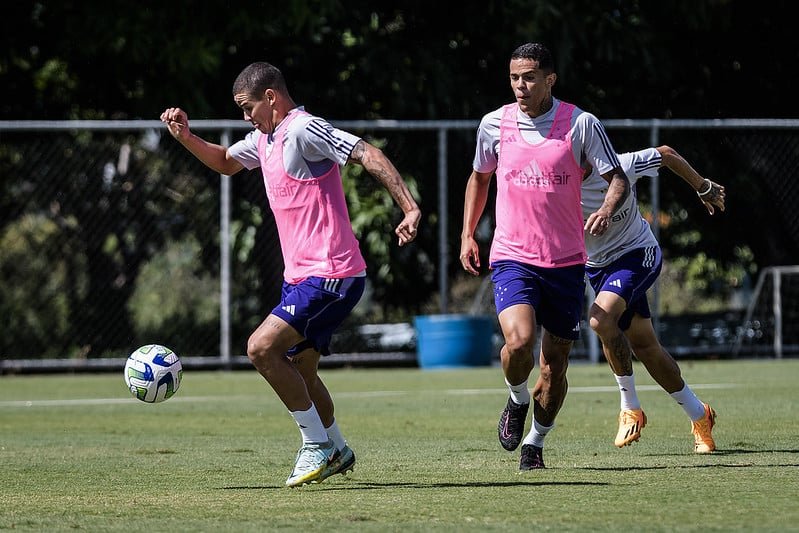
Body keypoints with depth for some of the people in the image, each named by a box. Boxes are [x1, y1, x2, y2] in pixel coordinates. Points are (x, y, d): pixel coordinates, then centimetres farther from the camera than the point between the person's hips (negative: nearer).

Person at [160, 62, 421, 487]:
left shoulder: (302, 130, -14)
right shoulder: (265, 138, 15)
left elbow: (368, 155, -23)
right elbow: (226, 162, 35)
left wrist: (409, 208, -32)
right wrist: (185, 137, 17)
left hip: (330, 274, -10)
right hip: (303, 275, 10)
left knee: (261, 348, -17)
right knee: (299, 369, 15)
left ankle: (317, 444, -9)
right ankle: (336, 451, 32)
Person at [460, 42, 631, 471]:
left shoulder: (581, 124, -4)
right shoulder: (495, 124, 2)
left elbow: (618, 179, -3)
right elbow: (479, 177, 20)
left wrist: (606, 210, -24)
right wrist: (467, 235, 13)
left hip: (566, 263, 0)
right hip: (512, 258, 0)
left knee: (555, 368, 5)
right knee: (519, 341, -24)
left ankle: (534, 443, 27)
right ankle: (518, 401, 7)